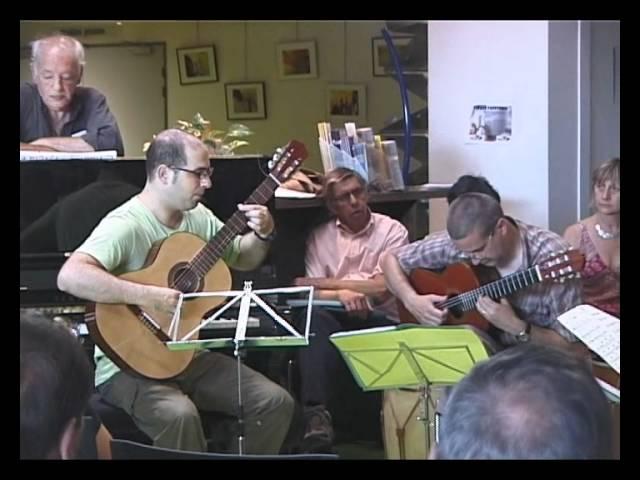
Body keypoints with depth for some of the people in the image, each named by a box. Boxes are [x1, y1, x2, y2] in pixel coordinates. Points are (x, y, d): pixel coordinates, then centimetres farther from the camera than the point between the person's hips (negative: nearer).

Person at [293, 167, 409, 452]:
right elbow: (314, 294, 2)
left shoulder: (392, 231, 4)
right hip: (338, 319, 2)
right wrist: (341, 294, -23)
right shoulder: (320, 237, 12)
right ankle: (317, 413, -43)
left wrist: (324, 282, -5)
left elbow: (382, 287, -8)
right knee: (316, 319, -33)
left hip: (381, 321, -2)